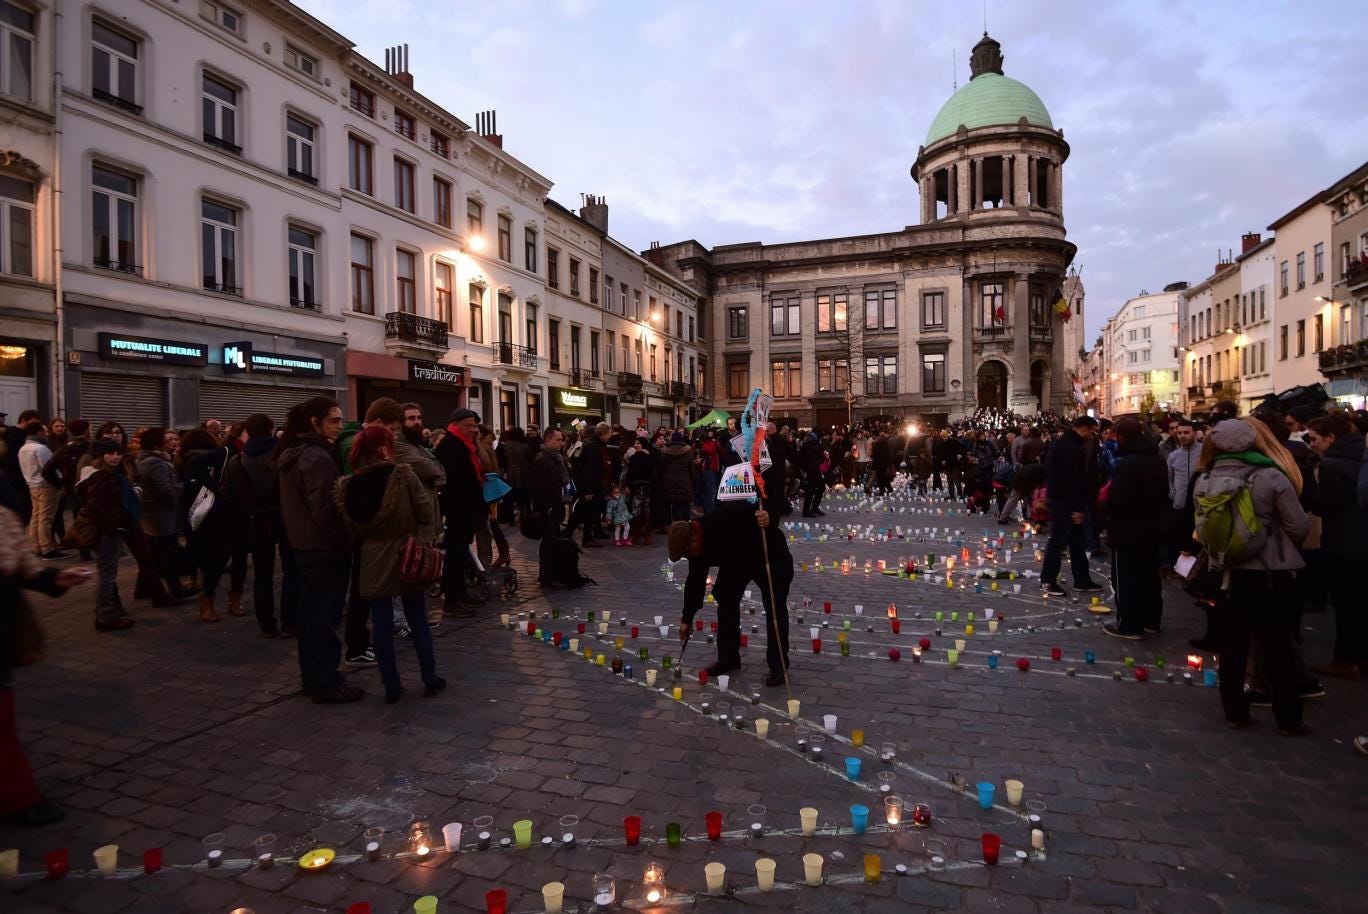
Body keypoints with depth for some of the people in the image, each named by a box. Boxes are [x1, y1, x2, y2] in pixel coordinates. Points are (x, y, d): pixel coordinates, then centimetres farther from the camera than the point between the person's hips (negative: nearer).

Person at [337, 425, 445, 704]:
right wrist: (414, 539, 2)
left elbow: (352, 528, 4)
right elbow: (426, 514, -13)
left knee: (382, 626, 9)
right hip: (406, 558, -2)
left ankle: (391, 686, 15)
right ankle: (430, 680, 19)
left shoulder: (347, 486, -3)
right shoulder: (403, 475, -13)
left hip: (373, 563, 2)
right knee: (418, 622, 11)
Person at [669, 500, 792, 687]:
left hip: (769, 555, -7)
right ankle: (728, 658, 15)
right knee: (726, 601, 4)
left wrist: (767, 519, -55)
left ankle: (778, 665, 2)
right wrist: (686, 619, -1)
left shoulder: (725, 519, -39)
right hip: (737, 561, 7)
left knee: (775, 609, -7)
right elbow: (695, 582, -4)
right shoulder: (697, 545, -14)